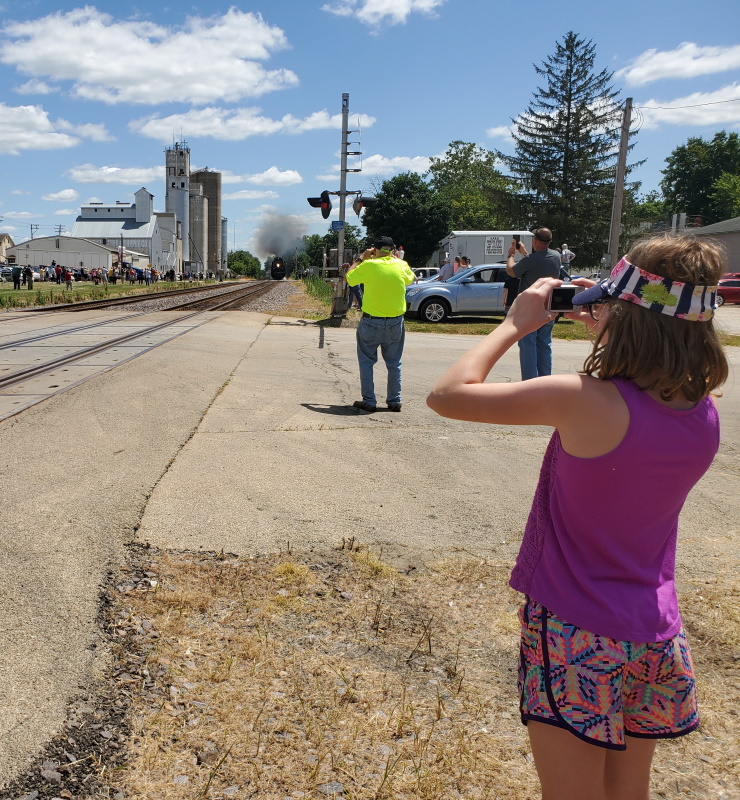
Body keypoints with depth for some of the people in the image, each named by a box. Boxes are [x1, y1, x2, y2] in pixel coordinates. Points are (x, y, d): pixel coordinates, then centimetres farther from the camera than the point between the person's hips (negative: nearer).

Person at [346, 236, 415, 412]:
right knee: (394, 363, 13)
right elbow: (410, 278, 20)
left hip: (371, 322, -2)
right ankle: (394, 401, 14)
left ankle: (369, 401, 8)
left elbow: (349, 278, 5)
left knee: (366, 362, 10)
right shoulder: (401, 265, -3)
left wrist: (361, 257, 14)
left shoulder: (368, 265, -11)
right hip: (396, 322, 3)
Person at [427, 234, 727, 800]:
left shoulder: (586, 401, -25)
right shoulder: (705, 414, -6)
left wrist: (516, 325, -10)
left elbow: (447, 395, -21)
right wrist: (611, 331, 8)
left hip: (576, 640, -6)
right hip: (655, 636, 6)